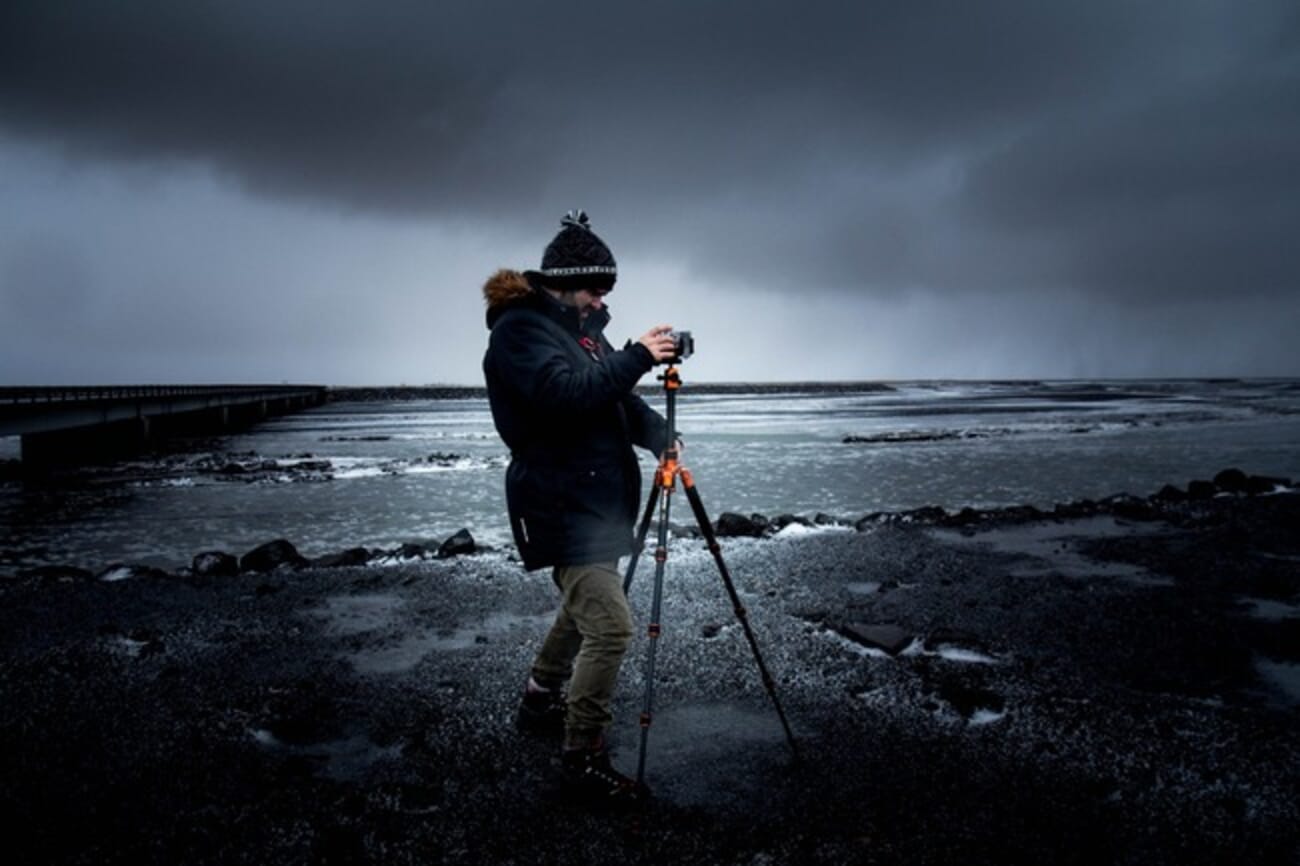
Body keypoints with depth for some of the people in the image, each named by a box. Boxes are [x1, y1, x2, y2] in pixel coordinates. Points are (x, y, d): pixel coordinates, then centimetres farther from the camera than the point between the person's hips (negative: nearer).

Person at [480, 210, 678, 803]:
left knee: (583, 608, 23)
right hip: (562, 508, -10)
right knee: (610, 626, -13)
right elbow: (565, 393, -29)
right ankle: (582, 757, 0)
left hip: (597, 499, 10)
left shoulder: (580, 325, 14)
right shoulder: (519, 329, -14)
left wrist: (659, 435, -4)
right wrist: (637, 356, -26)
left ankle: (540, 702, 42)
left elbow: (616, 396, 12)